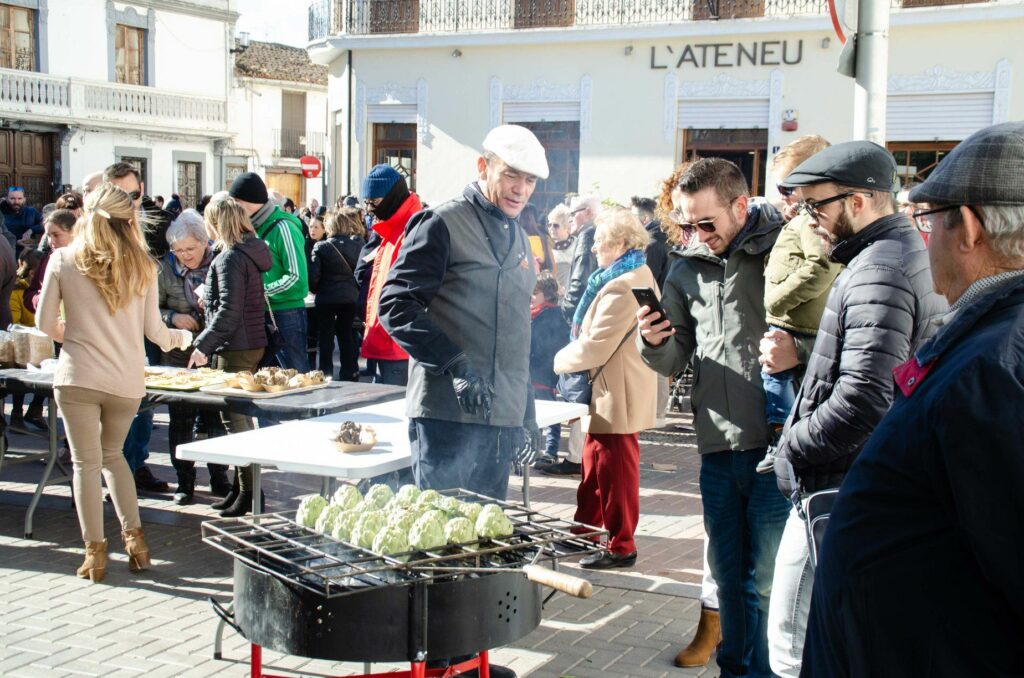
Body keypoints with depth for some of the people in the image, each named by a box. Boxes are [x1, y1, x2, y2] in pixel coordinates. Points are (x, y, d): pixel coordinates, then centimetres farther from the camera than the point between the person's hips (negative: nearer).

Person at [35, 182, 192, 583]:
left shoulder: (63, 260, -2)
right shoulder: (141, 266, 0)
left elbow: (45, 323, 1)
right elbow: (154, 332, 4)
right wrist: (184, 338, 23)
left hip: (78, 377, -2)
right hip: (127, 380, 2)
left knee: (86, 462, 7)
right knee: (113, 453, 22)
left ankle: (95, 552, 10)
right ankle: (134, 538, 16)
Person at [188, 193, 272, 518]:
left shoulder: (230, 257, -16)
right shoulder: (252, 251, 11)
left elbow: (229, 311, -20)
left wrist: (203, 345, -17)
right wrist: (210, 299, 18)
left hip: (234, 349, -10)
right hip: (253, 344, 10)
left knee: (234, 419, -5)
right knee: (240, 418, 15)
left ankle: (249, 491, -2)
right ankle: (241, 487, 22)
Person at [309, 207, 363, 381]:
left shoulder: (321, 247, -11)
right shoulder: (357, 243, -4)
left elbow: (314, 275, -12)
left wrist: (315, 289, 5)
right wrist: (355, 287, 11)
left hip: (326, 299, -3)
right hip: (350, 298, 3)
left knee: (326, 339, 8)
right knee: (347, 337, 14)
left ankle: (325, 374, 10)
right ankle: (350, 375, 18)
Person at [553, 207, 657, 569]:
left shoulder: (622, 287, -22)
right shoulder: (640, 276, 13)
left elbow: (595, 348, -23)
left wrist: (560, 359, -7)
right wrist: (572, 355, 8)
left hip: (616, 398, -11)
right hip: (611, 394, 11)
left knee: (614, 472, 0)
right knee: (594, 469, 19)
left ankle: (620, 546, 11)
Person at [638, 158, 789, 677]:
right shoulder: (687, 269, 10)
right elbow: (673, 361, 15)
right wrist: (655, 343, -6)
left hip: (774, 443, -5)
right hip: (717, 445, 5)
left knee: (765, 581, 1)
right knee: (728, 574, 16)